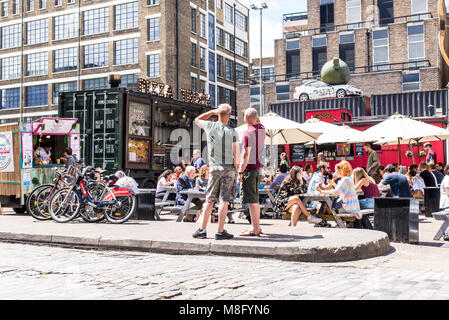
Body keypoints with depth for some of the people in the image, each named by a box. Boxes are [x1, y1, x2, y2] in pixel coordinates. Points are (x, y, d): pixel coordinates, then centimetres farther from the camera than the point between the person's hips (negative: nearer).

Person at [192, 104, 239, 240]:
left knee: (209, 200, 9)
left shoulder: (210, 126, 1)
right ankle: (220, 231, 1)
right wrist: (236, 172, 2)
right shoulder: (232, 131, -6)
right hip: (229, 167, -2)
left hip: (214, 167, 2)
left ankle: (202, 230, 12)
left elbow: (197, 119, 24)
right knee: (224, 200, 0)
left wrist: (212, 112, 20)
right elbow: (236, 156, -7)